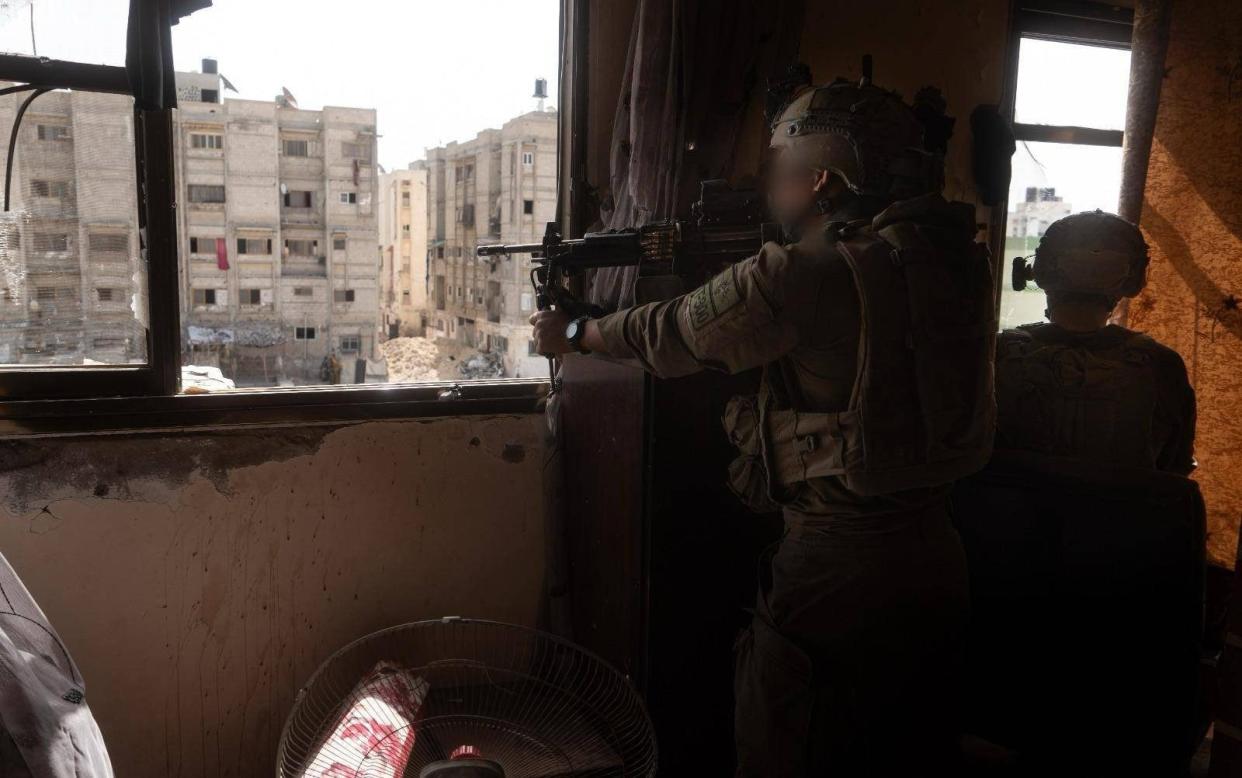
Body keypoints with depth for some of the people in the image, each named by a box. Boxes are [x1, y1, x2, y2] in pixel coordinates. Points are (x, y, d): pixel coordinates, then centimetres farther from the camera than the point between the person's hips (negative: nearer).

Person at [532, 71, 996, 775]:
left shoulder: (800, 276, -20)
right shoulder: (954, 255, 1)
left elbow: (666, 337, -4)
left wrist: (572, 333, 13)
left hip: (835, 571, -7)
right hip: (938, 563, 7)